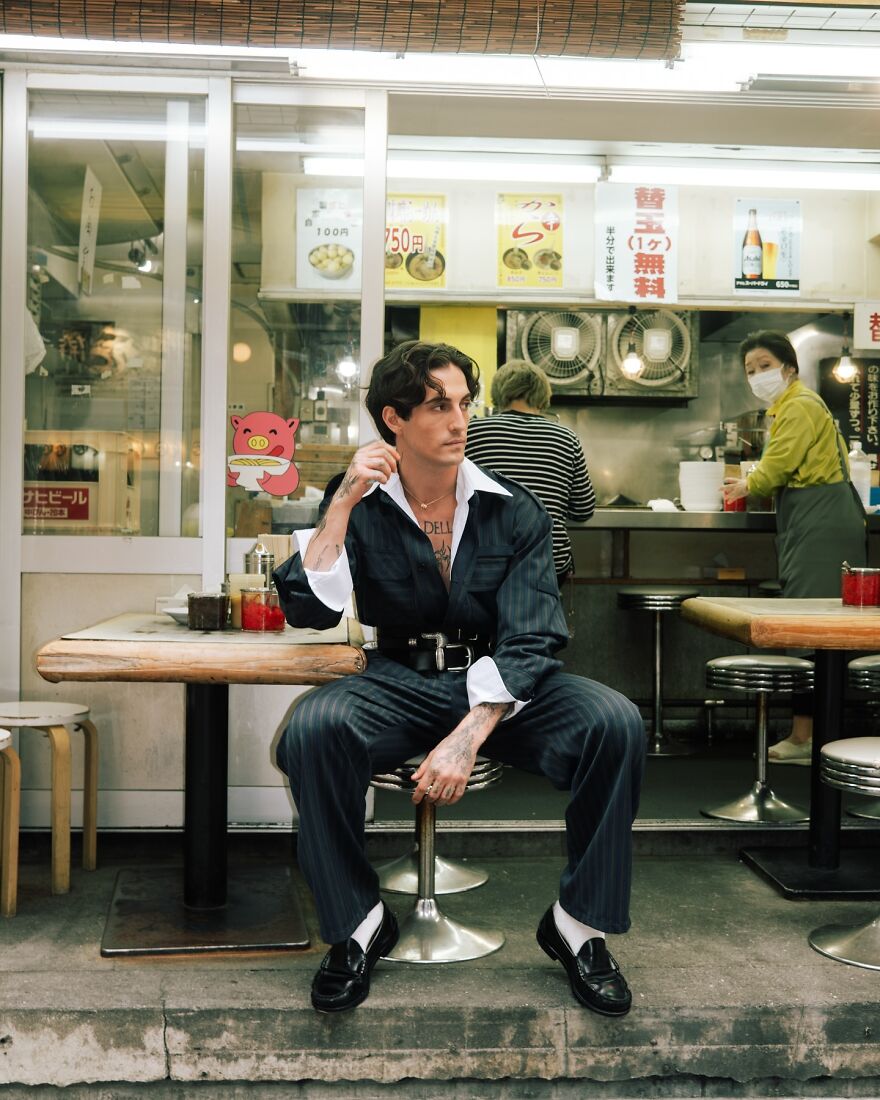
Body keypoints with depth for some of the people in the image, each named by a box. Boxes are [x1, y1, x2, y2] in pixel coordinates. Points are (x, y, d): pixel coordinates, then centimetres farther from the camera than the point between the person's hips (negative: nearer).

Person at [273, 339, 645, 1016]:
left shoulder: (514, 511, -1)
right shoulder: (360, 508, 3)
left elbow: (529, 641, -10)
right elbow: (309, 611, -9)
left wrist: (468, 737, -24)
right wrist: (344, 503, -16)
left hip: (501, 687, 0)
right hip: (400, 683, 0)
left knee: (615, 723, -27)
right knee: (312, 727, -31)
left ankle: (579, 924, -7)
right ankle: (358, 923, -9)